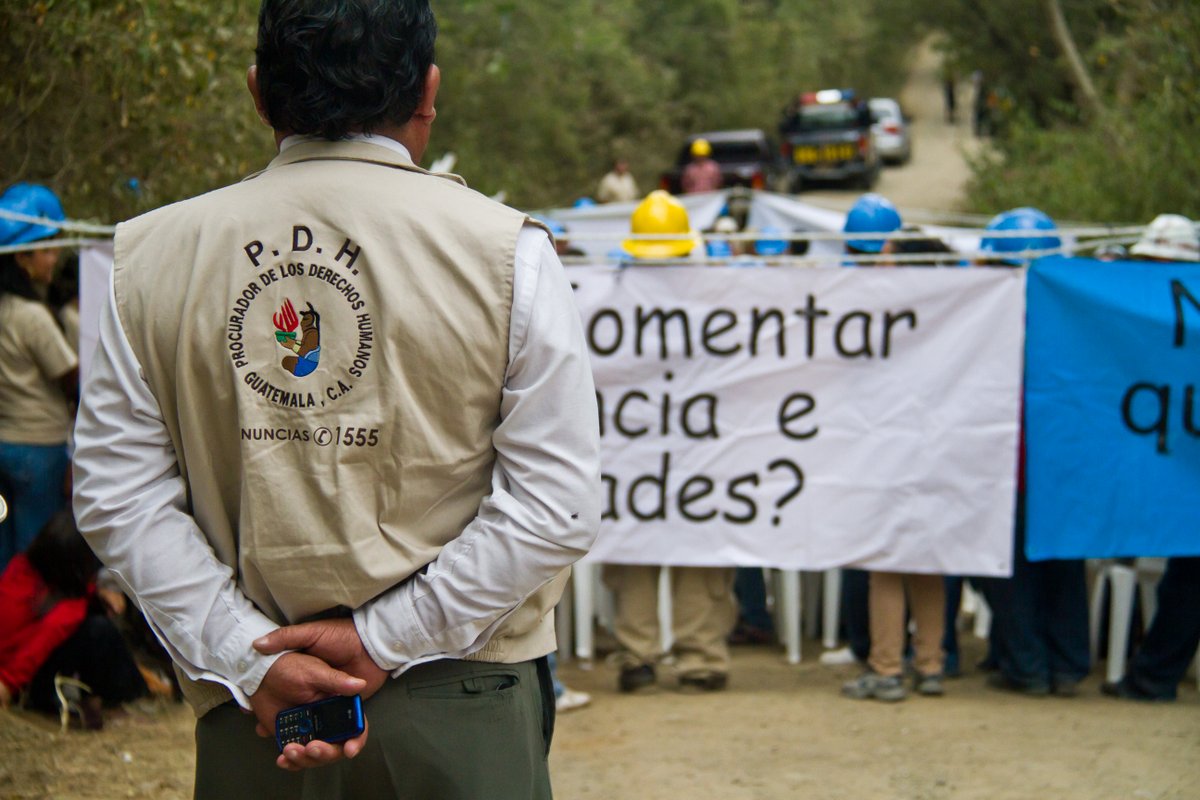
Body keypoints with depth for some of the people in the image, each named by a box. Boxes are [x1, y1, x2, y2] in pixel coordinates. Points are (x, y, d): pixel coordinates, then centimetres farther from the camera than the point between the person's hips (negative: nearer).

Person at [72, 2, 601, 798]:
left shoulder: (153, 256, 1)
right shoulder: (503, 252, -7)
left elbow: (118, 499, -2)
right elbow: (558, 506, -11)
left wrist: (249, 659, -5)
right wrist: (384, 639, -9)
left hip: (247, 716, 2)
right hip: (462, 709, -2)